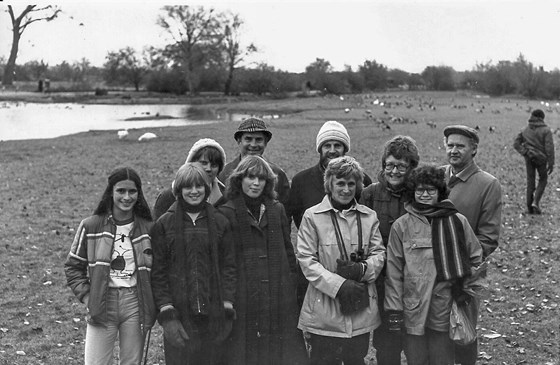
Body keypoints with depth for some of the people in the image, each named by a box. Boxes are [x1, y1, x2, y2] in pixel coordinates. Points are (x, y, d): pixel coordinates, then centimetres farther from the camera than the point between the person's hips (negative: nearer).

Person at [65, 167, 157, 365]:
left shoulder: (147, 229, 3)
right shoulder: (91, 226, -1)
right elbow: (72, 267, 6)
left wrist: (152, 305, -1)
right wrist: (87, 297, -5)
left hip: (135, 304, 1)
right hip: (101, 306, -1)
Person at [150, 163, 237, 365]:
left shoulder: (220, 223, 8)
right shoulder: (164, 224, 3)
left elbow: (229, 267, 6)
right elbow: (158, 273, 0)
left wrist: (228, 309, -2)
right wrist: (166, 314, -7)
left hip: (213, 315, 1)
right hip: (180, 315, -1)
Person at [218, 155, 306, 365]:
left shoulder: (277, 210, 10)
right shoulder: (226, 213, -2)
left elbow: (288, 251, 14)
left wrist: (291, 283, 8)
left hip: (279, 297, 4)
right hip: (242, 298, -3)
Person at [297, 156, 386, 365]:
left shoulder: (369, 217, 8)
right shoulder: (312, 216, -3)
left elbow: (379, 254, 6)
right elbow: (306, 260, -8)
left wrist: (362, 269, -17)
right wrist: (338, 285, -17)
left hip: (361, 310, 3)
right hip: (324, 311, -3)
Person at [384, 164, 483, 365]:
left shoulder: (458, 222, 1)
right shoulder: (401, 226, -1)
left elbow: (476, 258, 13)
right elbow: (394, 271, 0)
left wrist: (466, 286, 1)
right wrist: (394, 309, -2)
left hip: (445, 310, 1)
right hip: (414, 311, 0)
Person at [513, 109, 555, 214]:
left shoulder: (525, 130, 6)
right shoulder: (546, 130, -7)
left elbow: (516, 143, 2)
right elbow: (549, 147, -12)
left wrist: (525, 153, -3)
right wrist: (551, 164, -9)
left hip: (529, 158, 3)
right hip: (541, 159, -3)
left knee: (530, 181, 10)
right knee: (543, 180, 15)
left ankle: (529, 207, 11)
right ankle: (536, 202, -1)